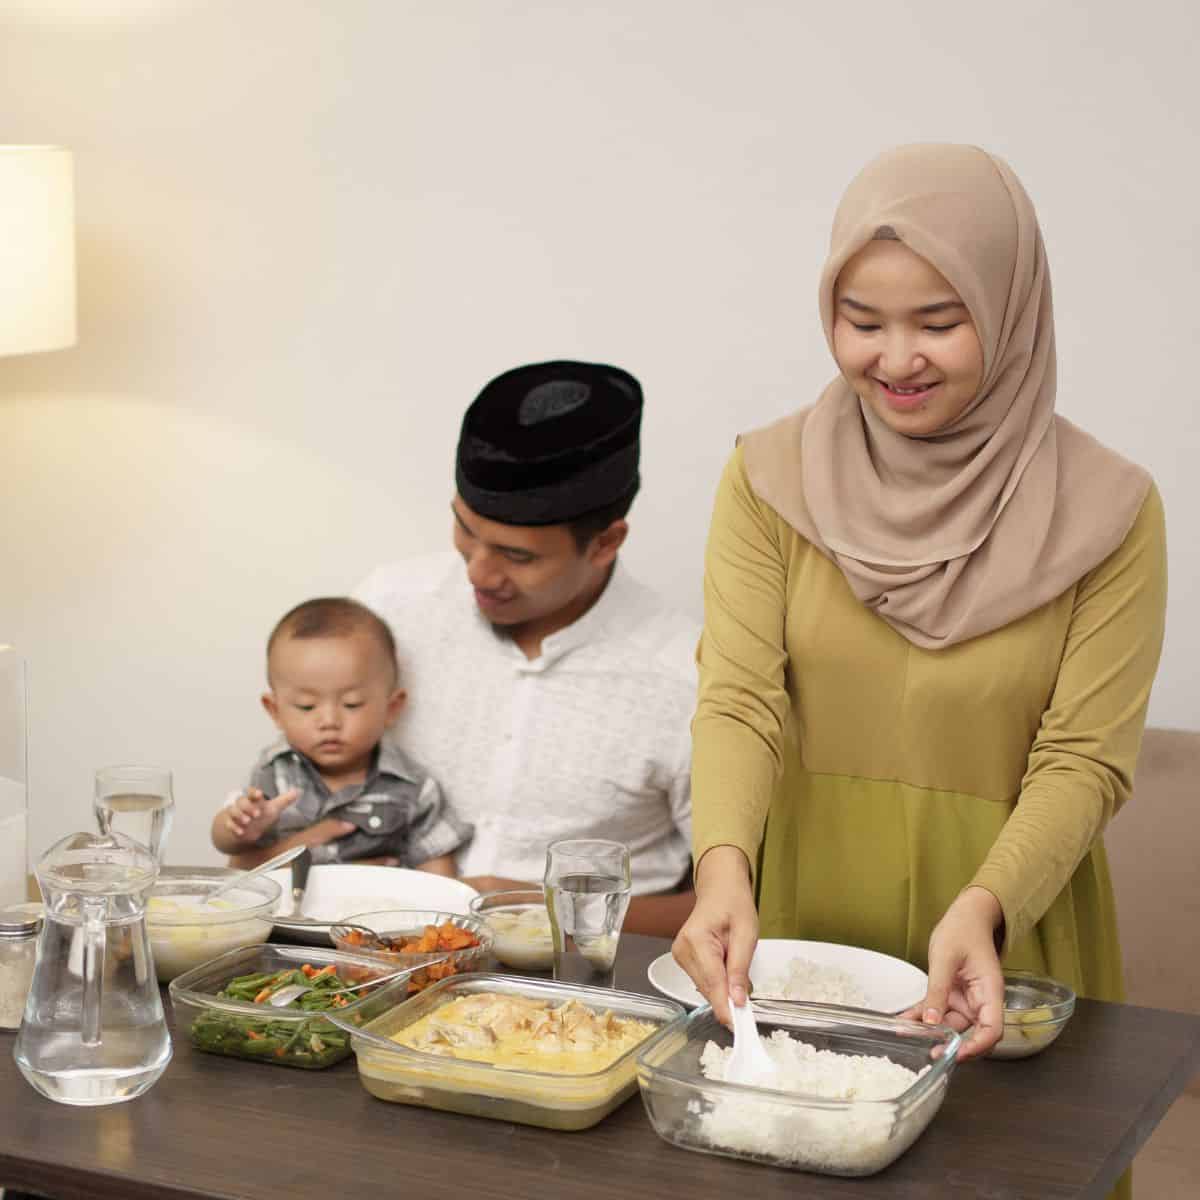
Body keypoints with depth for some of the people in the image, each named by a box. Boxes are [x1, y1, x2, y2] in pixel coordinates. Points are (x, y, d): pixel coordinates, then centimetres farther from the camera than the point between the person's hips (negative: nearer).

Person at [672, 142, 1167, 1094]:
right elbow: (740, 701, -13)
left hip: (1003, 959, -1)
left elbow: (1084, 761, -12)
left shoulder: (1108, 514, -8)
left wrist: (984, 908, -30)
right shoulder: (771, 480, -4)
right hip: (800, 922, 2)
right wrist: (725, 868, -32)